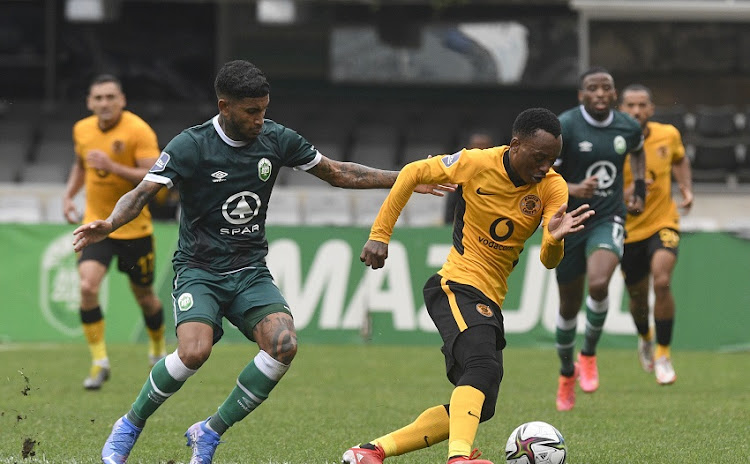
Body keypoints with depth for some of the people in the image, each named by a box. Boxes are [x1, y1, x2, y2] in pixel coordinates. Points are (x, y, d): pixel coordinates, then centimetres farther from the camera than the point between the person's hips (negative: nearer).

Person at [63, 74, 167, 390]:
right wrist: (69, 194, 9)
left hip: (134, 228, -3)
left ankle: (158, 348, 41)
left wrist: (112, 166, -30)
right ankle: (99, 361, -10)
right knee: (87, 286, -19)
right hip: (96, 224, 3)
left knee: (144, 296, 11)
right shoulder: (82, 130, 2)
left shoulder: (139, 132, -15)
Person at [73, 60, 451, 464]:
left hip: (250, 272, 4)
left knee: (283, 343, -23)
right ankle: (128, 427, -3)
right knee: (195, 351, -30)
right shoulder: (191, 146, -12)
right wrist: (108, 225, -40)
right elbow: (142, 193, -19)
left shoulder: (276, 139, 2)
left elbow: (339, 173, 13)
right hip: (199, 269, -4)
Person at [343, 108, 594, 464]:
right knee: (483, 366, -33)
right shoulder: (477, 163, -12)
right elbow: (413, 173, 3)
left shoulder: (552, 187, -3)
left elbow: (548, 261, -12)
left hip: (491, 301, 6)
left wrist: (555, 238, -35)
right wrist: (380, 235, 2)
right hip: (457, 286, -6)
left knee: (478, 408, 5)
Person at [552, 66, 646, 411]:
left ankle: (589, 355, -3)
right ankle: (567, 373, 35)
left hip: (608, 220, 1)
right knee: (569, 305, 9)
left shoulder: (628, 127, -2)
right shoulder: (563, 127, -14)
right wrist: (573, 190, -29)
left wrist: (639, 188, 15)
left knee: (599, 284, -27)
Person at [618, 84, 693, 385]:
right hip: (629, 232, 0)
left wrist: (686, 189, 3)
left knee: (662, 282, -23)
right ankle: (645, 338, 48)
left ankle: (663, 354, -7)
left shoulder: (668, 135, -5)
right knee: (637, 296, 11)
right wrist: (628, 194, -28)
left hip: (663, 223, 0)